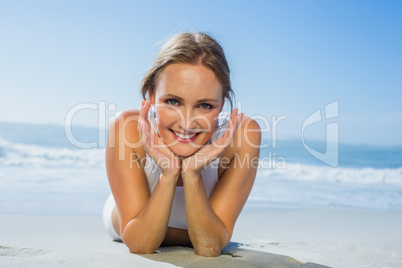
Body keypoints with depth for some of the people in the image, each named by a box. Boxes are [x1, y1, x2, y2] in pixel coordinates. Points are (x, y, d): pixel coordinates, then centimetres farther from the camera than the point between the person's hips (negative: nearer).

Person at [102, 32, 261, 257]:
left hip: (202, 240, 1)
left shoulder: (242, 135, -34)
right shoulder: (129, 129, -35)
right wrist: (168, 175, -46)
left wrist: (192, 175, -46)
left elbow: (210, 249, -31)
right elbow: (139, 246, -33)